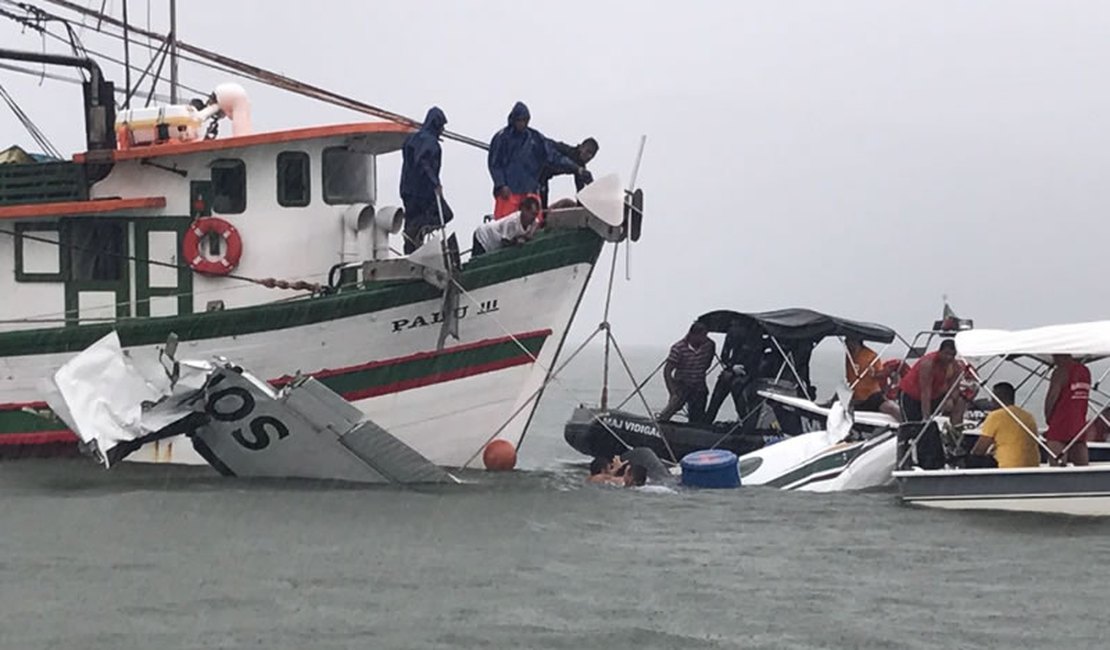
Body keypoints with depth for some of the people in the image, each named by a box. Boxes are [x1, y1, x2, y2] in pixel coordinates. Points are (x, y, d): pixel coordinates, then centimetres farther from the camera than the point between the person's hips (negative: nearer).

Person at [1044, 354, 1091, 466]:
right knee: (1082, 466, 5)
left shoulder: (1060, 372, -12)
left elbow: (1052, 397, -14)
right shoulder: (1085, 371, 11)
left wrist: (1048, 417, 1)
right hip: (1080, 425, 7)